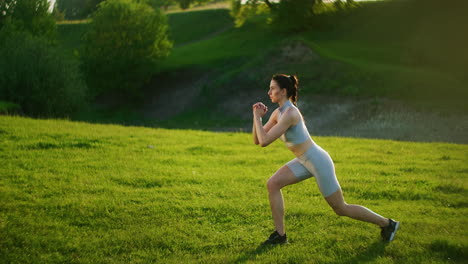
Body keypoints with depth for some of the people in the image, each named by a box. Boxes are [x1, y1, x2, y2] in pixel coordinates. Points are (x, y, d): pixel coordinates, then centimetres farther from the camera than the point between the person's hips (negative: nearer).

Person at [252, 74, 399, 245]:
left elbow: (264, 142, -29)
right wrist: (257, 117, -9)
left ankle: (387, 223, 23)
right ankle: (279, 234, 2)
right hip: (305, 161, 9)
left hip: (318, 161, -9)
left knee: (341, 209, 5)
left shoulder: (289, 114, -26)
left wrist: (257, 116, -19)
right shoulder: (278, 112, 3)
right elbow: (257, 140, 4)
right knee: (272, 184, -5)